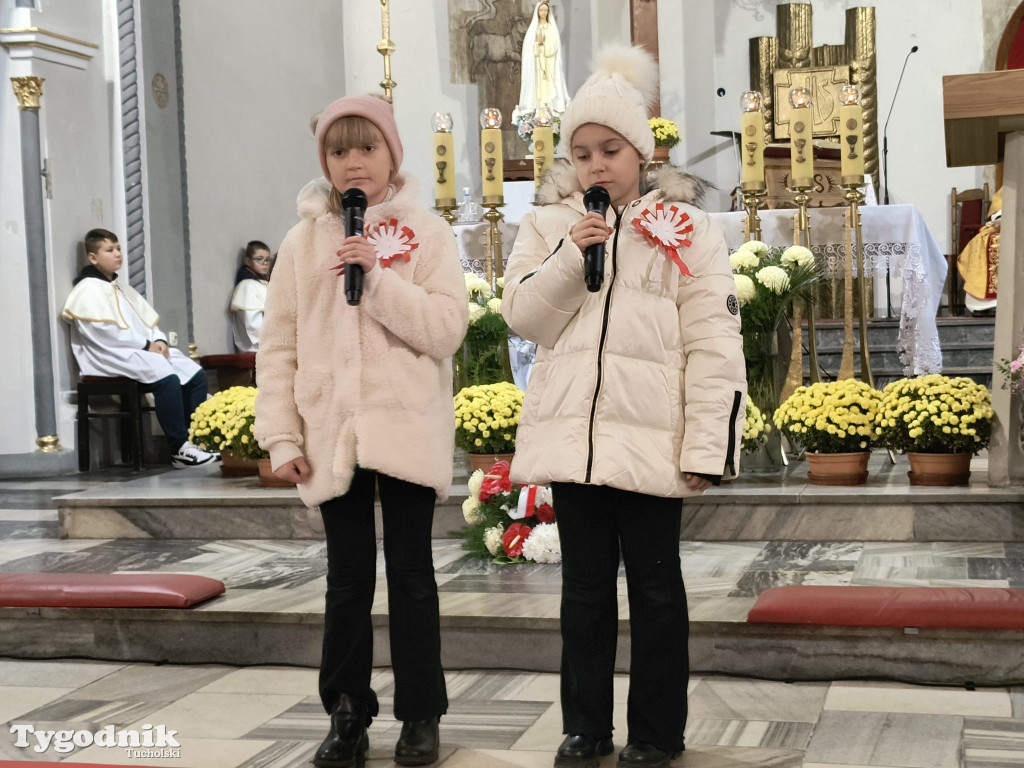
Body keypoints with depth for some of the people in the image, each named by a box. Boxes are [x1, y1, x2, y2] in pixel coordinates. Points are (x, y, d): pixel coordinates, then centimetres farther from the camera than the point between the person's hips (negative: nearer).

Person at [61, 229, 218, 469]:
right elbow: (104, 332, -15)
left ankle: (193, 439, -8)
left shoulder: (122, 288, 24)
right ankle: (179, 450, -28)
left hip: (144, 350, 9)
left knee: (196, 375, -7)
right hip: (112, 358, -9)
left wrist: (159, 340, -1)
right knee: (168, 378, -32)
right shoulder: (88, 290, -4)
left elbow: (147, 320, 22)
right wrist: (146, 345, -14)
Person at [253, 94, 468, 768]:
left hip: (407, 430, -2)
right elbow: (279, 345, 5)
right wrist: (281, 436, -1)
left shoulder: (425, 232, 1)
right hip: (332, 435, 2)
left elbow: (446, 330, -10)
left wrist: (378, 277, -18)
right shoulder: (305, 240, 7)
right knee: (348, 579, 10)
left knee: (411, 574, 6)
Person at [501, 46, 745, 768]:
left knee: (655, 585, 7)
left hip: (651, 437, -2)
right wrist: (569, 256, -13)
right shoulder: (548, 224, 10)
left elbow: (714, 344, -4)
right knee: (585, 585, 11)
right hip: (571, 432, 3)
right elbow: (523, 316, 2)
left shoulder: (685, 228, 1)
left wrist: (708, 445, -11)